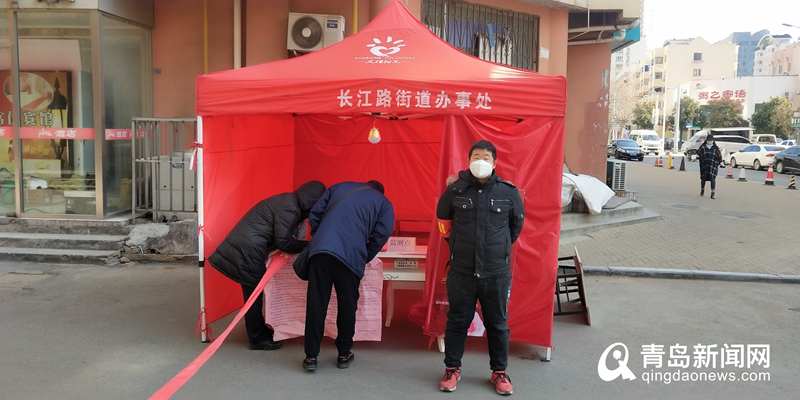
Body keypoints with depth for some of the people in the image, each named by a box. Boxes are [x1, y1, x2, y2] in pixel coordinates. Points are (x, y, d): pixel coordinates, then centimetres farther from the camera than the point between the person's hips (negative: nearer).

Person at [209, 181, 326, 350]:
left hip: (241, 247, 10)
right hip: (247, 252, -10)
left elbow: (282, 236, 18)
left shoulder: (287, 202, 14)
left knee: (254, 292, 17)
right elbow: (282, 241, -18)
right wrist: (307, 246, -7)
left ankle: (260, 330, 29)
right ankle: (257, 339, 9)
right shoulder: (289, 208, -17)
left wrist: (303, 246, 9)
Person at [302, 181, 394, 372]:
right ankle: (344, 354, 23)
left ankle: (311, 356, 10)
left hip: (321, 249, 2)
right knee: (347, 306, 13)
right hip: (350, 256, -2)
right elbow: (382, 234, 7)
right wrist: (364, 259, 18)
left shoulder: (339, 187, 29)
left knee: (316, 304, 6)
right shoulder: (384, 203, 21)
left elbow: (314, 214, 20)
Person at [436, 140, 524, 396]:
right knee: (457, 321, 10)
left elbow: (517, 223, 14)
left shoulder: (509, 192, -3)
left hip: (497, 272, 0)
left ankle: (499, 372, 27)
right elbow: (442, 218, 16)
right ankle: (452, 369, 25)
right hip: (461, 271, 0)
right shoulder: (455, 190, -3)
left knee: (498, 324, 11)